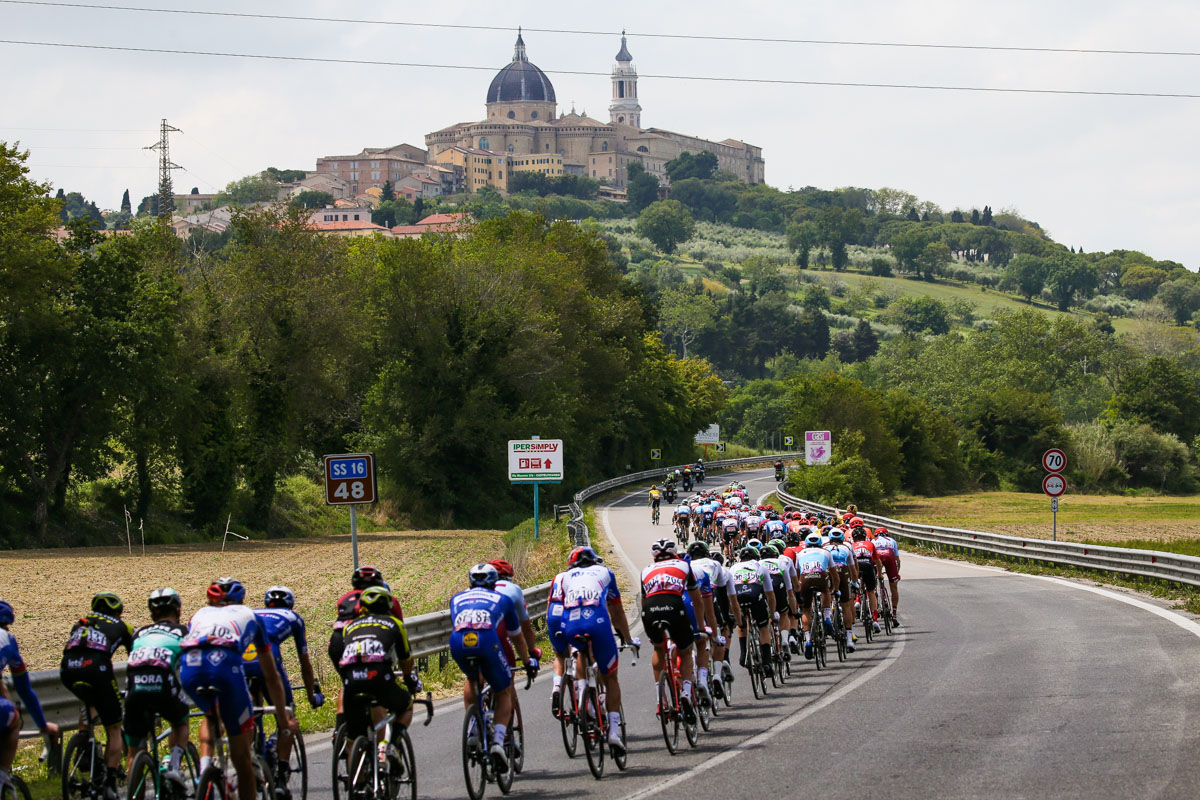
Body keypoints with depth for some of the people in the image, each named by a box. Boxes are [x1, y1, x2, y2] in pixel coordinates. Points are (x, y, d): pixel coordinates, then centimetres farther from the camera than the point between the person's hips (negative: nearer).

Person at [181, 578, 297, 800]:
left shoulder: (200, 614, 39)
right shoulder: (249, 616, 35)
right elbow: (272, 677, 42)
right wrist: (283, 719, 52)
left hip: (189, 666, 2)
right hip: (225, 664, -2)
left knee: (210, 715, 36)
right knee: (242, 757, 11)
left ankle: (204, 764, 13)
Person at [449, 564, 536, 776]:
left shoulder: (457, 599, 37)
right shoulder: (502, 599, 32)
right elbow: (517, 637, 42)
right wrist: (528, 661, 57)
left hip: (458, 642, 2)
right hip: (487, 641, -2)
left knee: (472, 680, 35)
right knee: (503, 693, 18)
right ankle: (498, 741, -3)